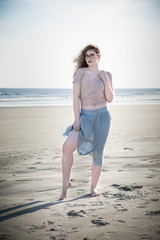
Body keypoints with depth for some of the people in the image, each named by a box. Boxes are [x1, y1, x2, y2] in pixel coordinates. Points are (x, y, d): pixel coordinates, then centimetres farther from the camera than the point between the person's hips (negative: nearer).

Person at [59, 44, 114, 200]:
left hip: (102, 116, 1)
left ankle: (93, 187, 17)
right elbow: (76, 96, -2)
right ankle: (65, 183, -2)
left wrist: (106, 80, -7)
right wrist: (77, 119, -9)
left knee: (97, 153, 3)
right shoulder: (81, 72, 3)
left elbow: (109, 99, 3)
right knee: (67, 147, -18)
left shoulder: (107, 75, 9)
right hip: (85, 116, -1)